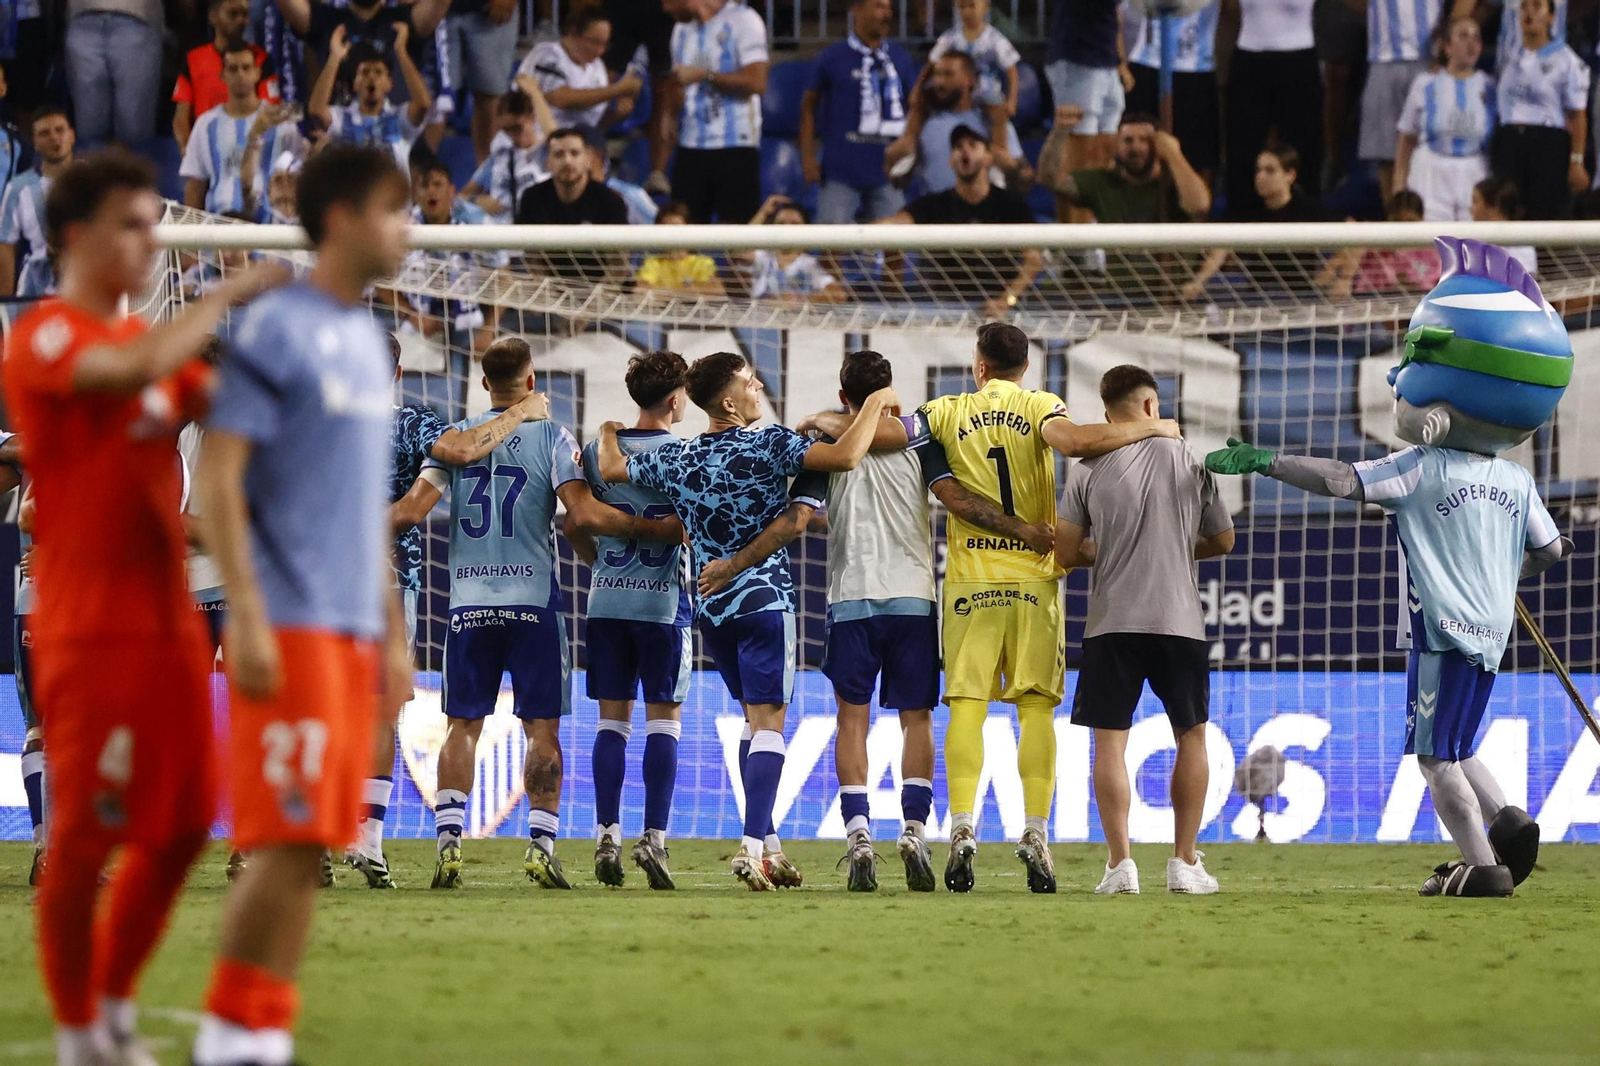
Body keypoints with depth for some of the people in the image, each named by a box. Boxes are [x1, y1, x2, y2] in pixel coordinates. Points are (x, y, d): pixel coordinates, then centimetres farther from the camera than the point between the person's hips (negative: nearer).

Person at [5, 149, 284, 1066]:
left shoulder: (149, 338, 19)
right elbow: (134, 370, -28)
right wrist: (229, 297, -19)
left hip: (167, 620, 9)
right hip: (91, 628, -9)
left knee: (181, 828, 10)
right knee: (83, 839, -4)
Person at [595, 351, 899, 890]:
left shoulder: (675, 460, 5)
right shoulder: (767, 446, -12)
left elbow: (611, 468, 21)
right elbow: (844, 457, -23)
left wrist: (608, 435, 43)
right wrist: (875, 404, -7)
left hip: (710, 605, 6)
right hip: (764, 599, -6)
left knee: (755, 717, 18)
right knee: (768, 723, -6)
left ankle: (766, 844, 17)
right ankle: (752, 846, -19)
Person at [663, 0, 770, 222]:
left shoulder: (742, 20, -5)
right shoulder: (682, 30, 18)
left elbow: (757, 82, -15)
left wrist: (703, 75, -14)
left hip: (735, 145, -6)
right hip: (690, 145, 6)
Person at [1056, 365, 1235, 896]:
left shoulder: (1088, 469, 0)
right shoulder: (1189, 462, 4)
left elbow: (1066, 554, 1)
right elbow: (1223, 540, 15)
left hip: (1112, 623, -1)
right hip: (1179, 620, 1)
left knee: (1109, 741, 2)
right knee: (1191, 734, 14)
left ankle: (1120, 862, -8)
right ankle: (1185, 862, 13)